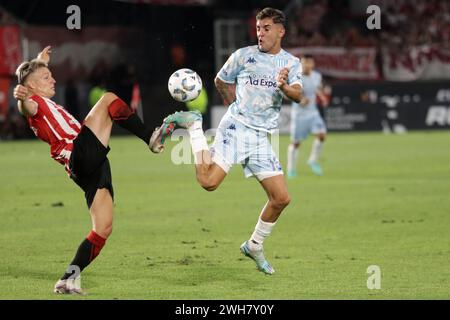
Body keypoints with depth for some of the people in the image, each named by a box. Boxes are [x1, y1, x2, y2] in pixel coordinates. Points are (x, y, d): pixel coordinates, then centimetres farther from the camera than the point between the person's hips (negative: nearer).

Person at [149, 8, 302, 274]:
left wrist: (284, 87, -31)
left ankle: (255, 246, 19)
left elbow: (297, 95, -10)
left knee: (281, 198, -2)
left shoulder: (291, 63, 7)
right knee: (209, 182, -21)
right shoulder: (244, 55, 2)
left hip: (262, 137, 3)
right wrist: (236, 106, 11)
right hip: (235, 129, -3)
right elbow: (221, 80, 18)